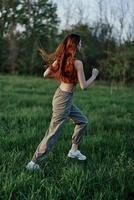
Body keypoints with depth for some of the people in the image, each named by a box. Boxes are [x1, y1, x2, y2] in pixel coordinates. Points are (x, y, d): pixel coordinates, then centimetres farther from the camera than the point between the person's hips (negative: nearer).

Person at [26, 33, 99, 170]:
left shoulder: (60, 59, 2)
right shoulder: (77, 63, -19)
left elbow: (46, 75, 7)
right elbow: (84, 86, -17)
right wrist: (94, 75, -2)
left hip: (61, 94, 9)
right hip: (64, 99, -9)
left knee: (82, 121, 22)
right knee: (53, 133, -1)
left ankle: (73, 150, 30)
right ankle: (34, 163, 5)